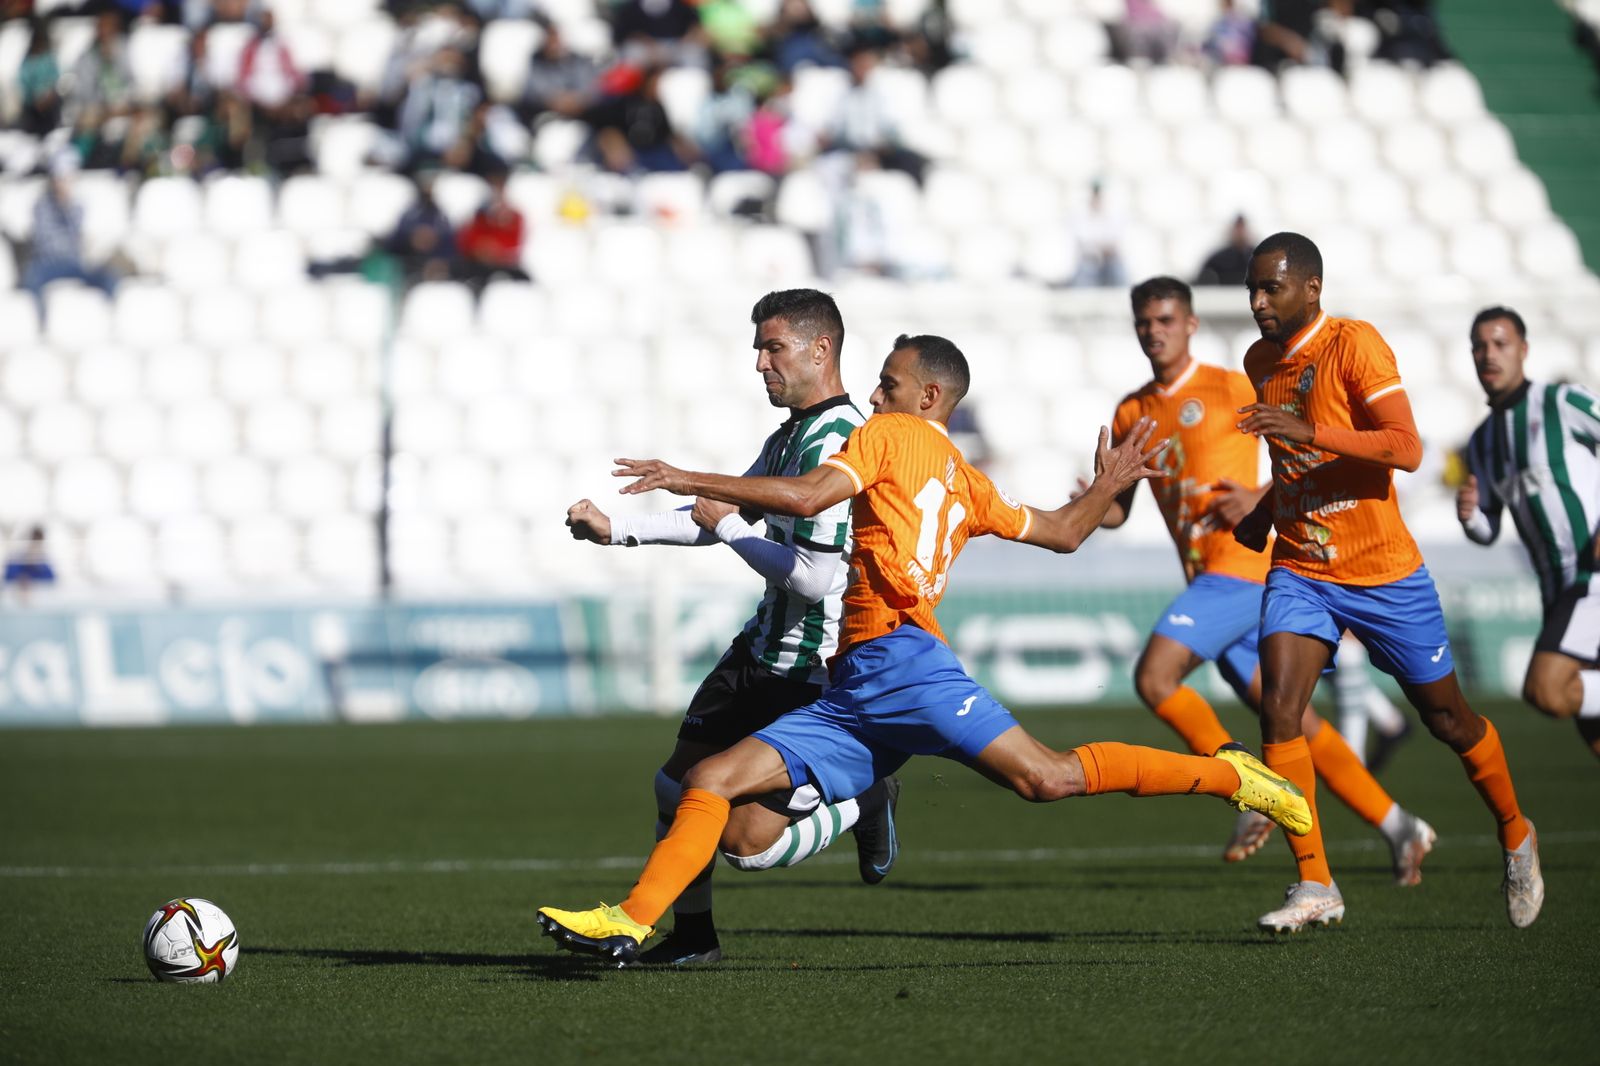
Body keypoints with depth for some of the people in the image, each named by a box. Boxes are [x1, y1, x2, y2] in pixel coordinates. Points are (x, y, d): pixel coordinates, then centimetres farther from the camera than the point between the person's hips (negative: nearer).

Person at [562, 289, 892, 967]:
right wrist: (614, 527, 20)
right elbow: (725, 510, 27)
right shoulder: (789, 435, 11)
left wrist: (729, 528, -13)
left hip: (814, 674, -9)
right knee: (678, 789, 8)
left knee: (746, 845, -9)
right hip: (761, 650, 9)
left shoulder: (837, 441, -21)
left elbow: (814, 577, -26)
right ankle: (692, 937, 24)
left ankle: (864, 805, 15)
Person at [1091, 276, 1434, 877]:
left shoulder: (1231, 389, -3)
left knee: (1154, 675, -19)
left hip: (1243, 561, -7)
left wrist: (1261, 499, -13)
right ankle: (1399, 829, 10)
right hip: (1207, 575, 7)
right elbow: (1118, 510, 19)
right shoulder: (1131, 414, 16)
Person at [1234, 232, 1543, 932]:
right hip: (1299, 569, 5)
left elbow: (1405, 448, -25)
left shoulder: (1353, 344, -14)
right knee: (1278, 709, -16)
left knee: (1448, 718, 7)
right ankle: (1315, 886, -12)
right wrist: (1263, 515, 9)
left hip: (1383, 572, -5)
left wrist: (1309, 432, -35)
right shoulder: (1260, 362, 8)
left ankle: (1516, 838, 33)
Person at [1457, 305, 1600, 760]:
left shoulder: (1562, 403, -6)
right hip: (1559, 587, 8)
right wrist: (1469, 516, -3)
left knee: (1544, 690, -23)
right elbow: (1488, 532, 21)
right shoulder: (1481, 442, 15)